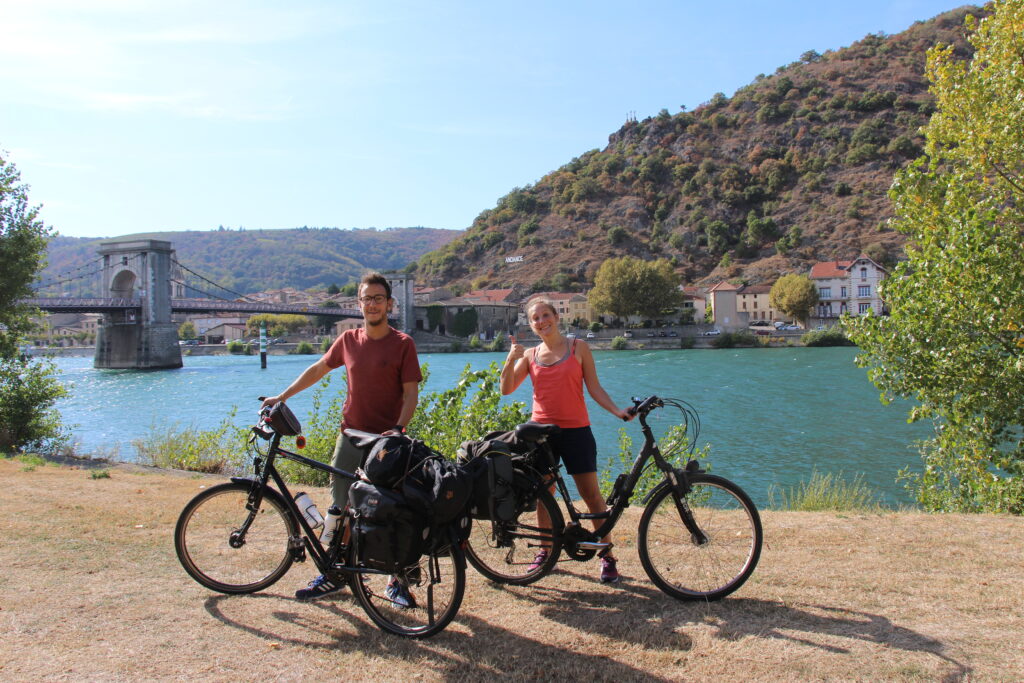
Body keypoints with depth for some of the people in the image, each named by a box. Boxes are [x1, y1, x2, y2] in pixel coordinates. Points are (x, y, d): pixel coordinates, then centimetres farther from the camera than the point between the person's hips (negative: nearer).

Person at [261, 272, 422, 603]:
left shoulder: (402, 343, -4)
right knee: (341, 508, 7)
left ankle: (398, 581, 15)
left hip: (386, 441, -4)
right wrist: (282, 397, 22)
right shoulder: (348, 340, 7)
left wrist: (398, 428, -20)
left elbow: (411, 392, -6)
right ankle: (333, 574, 19)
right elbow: (318, 369, 21)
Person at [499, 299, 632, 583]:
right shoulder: (530, 355, 9)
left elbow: (594, 388, 3)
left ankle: (608, 557, 6)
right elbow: (506, 389, 2)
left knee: (591, 494, -3)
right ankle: (546, 551, 23)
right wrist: (510, 359, -11)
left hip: (575, 430, -2)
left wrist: (618, 411, -10)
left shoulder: (578, 347, 4)